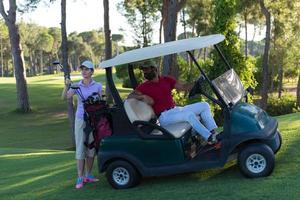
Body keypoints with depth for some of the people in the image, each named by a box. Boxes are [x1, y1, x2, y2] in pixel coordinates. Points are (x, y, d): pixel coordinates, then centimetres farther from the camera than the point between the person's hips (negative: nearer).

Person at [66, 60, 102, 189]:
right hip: (80, 119, -1)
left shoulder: (98, 86, 2)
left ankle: (88, 175, 18)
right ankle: (80, 178, 1)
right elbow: (66, 97, -14)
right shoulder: (76, 86, 2)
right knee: (80, 148, -2)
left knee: (91, 147, 7)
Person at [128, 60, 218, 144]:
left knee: (204, 105, -1)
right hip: (164, 116, -7)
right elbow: (130, 96, -9)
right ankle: (209, 137, -28)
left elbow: (183, 87, 9)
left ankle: (214, 133, -10)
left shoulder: (167, 79, 13)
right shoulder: (144, 86, 0)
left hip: (176, 110, 7)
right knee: (189, 114, -31)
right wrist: (143, 96, -25)